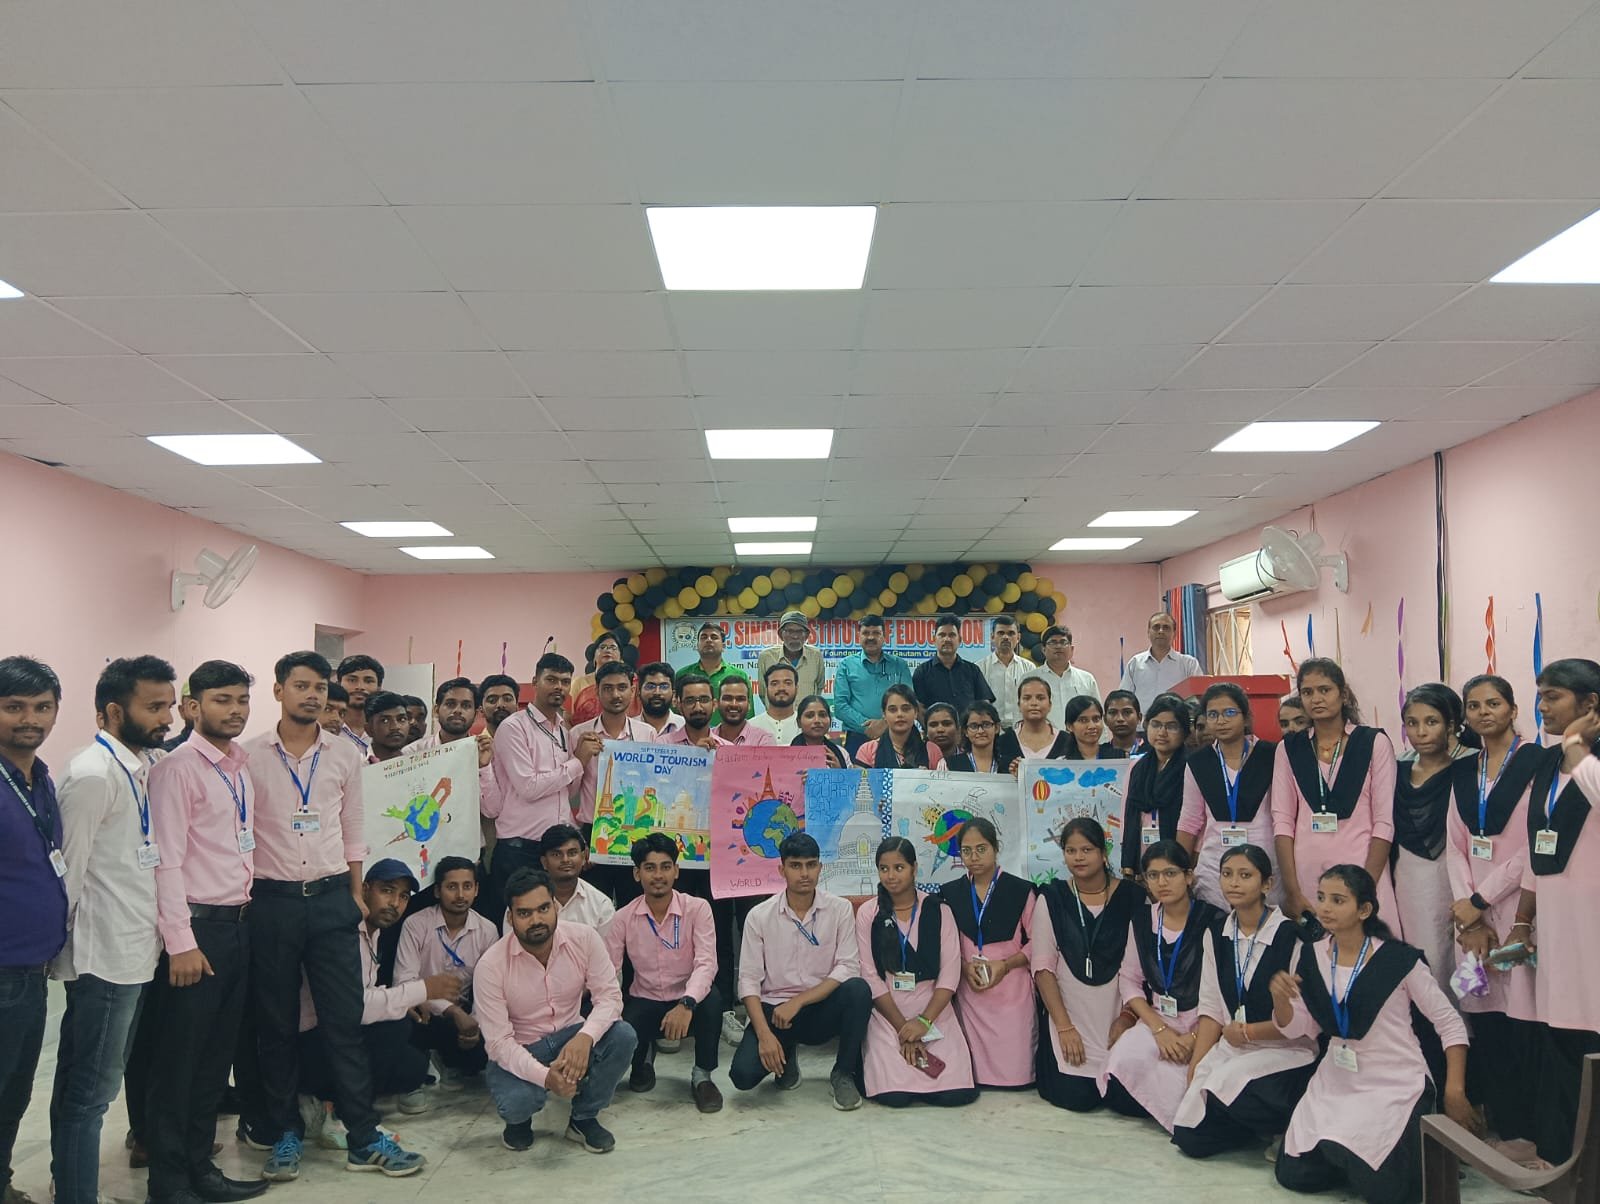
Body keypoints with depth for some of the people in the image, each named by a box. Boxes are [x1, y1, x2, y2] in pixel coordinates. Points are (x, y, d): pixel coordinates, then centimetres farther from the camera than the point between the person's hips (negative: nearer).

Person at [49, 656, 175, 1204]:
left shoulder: (150, 764, 9)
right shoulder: (92, 774, -16)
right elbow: (68, 874, -13)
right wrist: (66, 949, -6)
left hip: (140, 952, 8)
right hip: (106, 957, -8)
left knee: (96, 1085, 18)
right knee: (88, 1092, 2)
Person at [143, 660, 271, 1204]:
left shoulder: (243, 766, 11)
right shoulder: (177, 768, -12)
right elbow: (167, 860, -16)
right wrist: (180, 942, -18)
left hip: (239, 923, 7)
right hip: (198, 925, -7)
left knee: (217, 1053, 15)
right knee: (178, 1058, 5)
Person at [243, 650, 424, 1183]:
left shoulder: (345, 756, 5)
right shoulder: (250, 756, -2)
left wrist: (356, 892, 7)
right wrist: (241, 898, -2)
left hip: (331, 899, 1)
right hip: (271, 900, -1)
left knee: (344, 1020, 3)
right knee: (276, 1024, 9)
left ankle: (365, 1137, 11)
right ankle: (287, 1134, 23)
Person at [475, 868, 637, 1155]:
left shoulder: (584, 938, -15)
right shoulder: (491, 965, -21)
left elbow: (609, 996, -16)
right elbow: (498, 1041, -21)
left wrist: (585, 1038, -38)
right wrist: (544, 1076, -37)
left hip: (572, 1038, 3)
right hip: (517, 1051, -3)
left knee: (623, 1035, -26)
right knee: (515, 1102, -34)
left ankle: (584, 1118, 0)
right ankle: (519, 1119, 8)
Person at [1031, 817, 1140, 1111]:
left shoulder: (1131, 897, -2)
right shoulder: (1052, 898, -2)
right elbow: (1043, 967, -4)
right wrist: (1064, 1027, -11)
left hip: (1118, 1012, 1)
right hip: (1068, 1012, 0)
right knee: (1075, 1096, -12)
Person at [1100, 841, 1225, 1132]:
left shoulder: (1212, 922, -10)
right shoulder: (1142, 922, 6)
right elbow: (1130, 980, 6)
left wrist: (1194, 1038, -16)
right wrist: (1159, 1029, -8)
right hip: (1156, 1019, 4)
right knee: (1123, 1062, -22)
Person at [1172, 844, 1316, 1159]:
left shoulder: (1292, 936, -12)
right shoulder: (1216, 935, 6)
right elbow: (1211, 1009, 6)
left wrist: (1248, 1032, -9)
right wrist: (1195, 1067, -3)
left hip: (1286, 1051, -5)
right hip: (1231, 1048, 5)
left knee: (1228, 1082, -34)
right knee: (1189, 1137, -8)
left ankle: (1288, 1125, -4)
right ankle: (1262, 1124, 17)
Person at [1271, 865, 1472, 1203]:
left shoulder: (1398, 959, -16)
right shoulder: (1312, 956, -2)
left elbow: (1450, 1024, -8)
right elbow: (1296, 1028, 1)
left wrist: (1455, 1092, -13)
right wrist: (1280, 998, -20)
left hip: (1395, 1086, -5)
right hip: (1336, 1083, 5)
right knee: (1294, 1175, 1)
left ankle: (1421, 1143, 16)